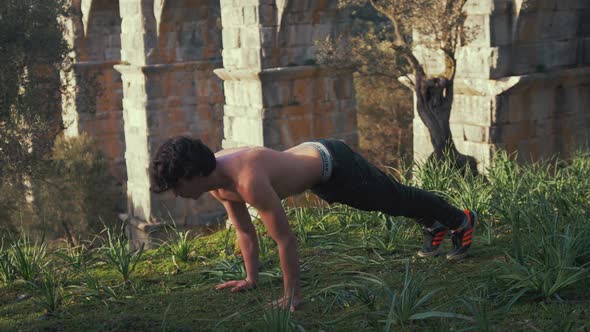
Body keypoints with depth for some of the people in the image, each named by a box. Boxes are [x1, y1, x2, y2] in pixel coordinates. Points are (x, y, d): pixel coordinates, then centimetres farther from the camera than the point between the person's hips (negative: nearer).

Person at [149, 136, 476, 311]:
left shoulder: (249, 180, -42)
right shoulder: (217, 180, -13)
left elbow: (285, 239, -37)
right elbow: (244, 230, 1)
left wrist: (292, 294, -28)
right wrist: (251, 278, 5)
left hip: (334, 163, -8)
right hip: (312, 154, 8)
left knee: (396, 198, 16)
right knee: (389, 200, 30)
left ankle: (461, 220, 42)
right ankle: (434, 224, 56)